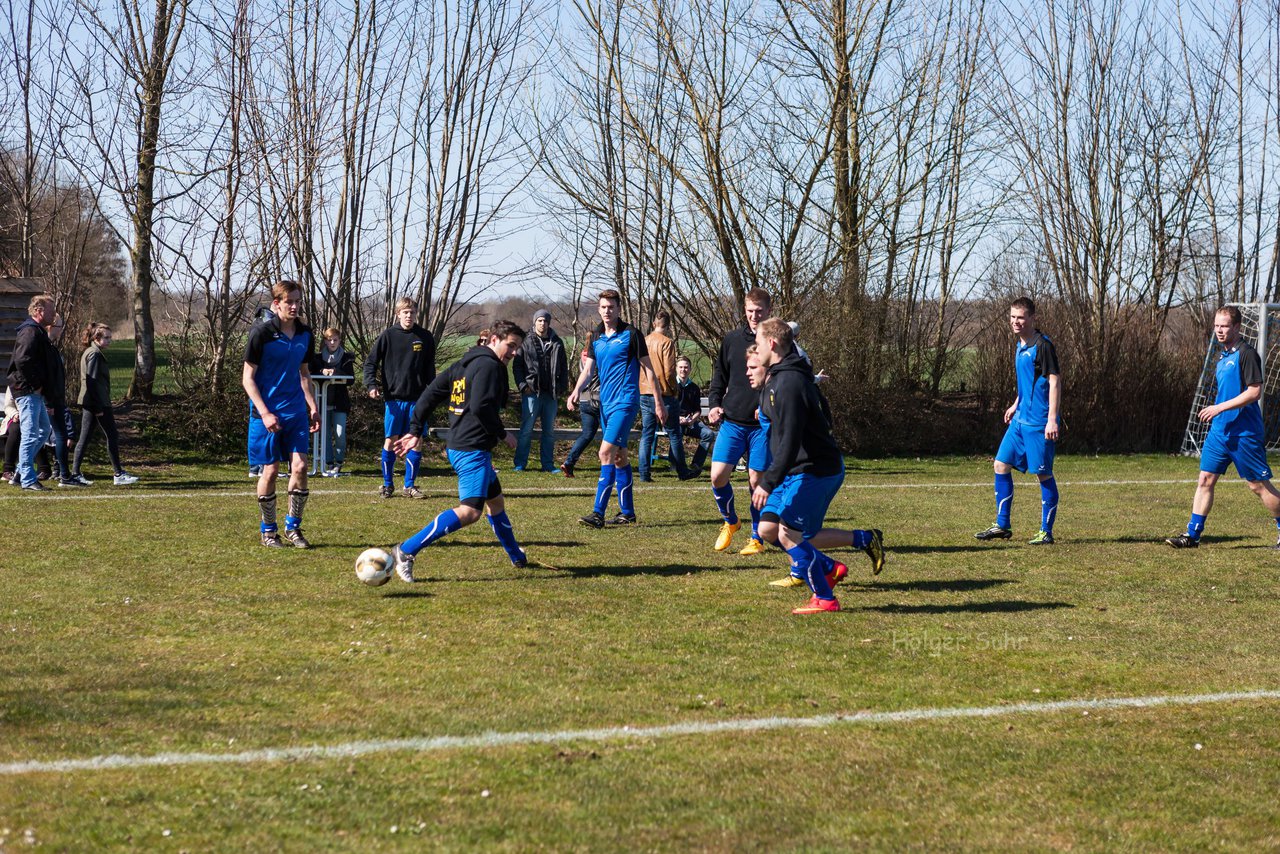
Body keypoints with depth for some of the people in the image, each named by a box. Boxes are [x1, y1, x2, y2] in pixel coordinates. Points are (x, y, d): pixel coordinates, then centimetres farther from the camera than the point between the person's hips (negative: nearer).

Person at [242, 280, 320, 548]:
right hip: (267, 413, -4)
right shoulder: (262, 332, -11)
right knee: (270, 469, 0)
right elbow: (248, 378, -9)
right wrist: (265, 413, -16)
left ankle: (293, 527, 10)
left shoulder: (304, 334, 7)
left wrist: (312, 407, 12)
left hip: (296, 412, 4)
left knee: (300, 466, -5)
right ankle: (268, 530, 15)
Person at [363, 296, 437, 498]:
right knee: (391, 440, 1)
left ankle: (409, 486, 9)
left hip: (417, 398, 2)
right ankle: (388, 485, 12)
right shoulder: (388, 336, -1)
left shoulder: (425, 338, 5)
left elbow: (430, 368, 12)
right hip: (394, 397, -2)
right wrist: (371, 385, -11)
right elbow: (371, 362, 2)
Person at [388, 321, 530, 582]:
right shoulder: (489, 365, -11)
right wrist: (502, 434, -11)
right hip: (473, 450, -11)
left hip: (456, 446, 11)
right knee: (470, 511, -20)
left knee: (496, 501, 25)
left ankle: (517, 556, 41)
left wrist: (415, 430, 16)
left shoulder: (463, 364, 17)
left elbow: (430, 394, 15)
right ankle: (407, 551, -25)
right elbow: (480, 406, -23)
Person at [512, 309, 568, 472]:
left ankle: (548, 464, 14)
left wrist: (562, 388, 5)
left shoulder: (557, 343, 10)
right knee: (527, 429, -3)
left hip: (551, 393, 3)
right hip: (531, 392, -3)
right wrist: (522, 385, -8)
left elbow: (564, 368, 14)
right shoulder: (527, 342, 2)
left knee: (549, 431, 8)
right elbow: (517, 366, 2)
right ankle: (520, 463, 2)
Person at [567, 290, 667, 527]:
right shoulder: (595, 336, 11)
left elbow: (647, 367, -3)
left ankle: (598, 513, -19)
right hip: (606, 402, 7)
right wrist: (577, 390, -12)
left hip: (625, 402, -7)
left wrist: (658, 401, -3)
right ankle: (627, 512, 20)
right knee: (619, 456, 13)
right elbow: (589, 368, 8)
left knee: (606, 452, -16)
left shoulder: (630, 333, -7)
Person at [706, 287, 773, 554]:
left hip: (762, 425, -2)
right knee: (718, 475, -7)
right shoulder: (732, 340, 7)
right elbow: (719, 377, 17)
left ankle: (758, 538, 14)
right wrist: (714, 405, 1)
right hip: (731, 422, 2)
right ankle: (730, 522, 20)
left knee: (757, 481, -1)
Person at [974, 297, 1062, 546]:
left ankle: (1047, 532, 5)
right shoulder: (1019, 347, 13)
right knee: (1001, 465, 8)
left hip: (1039, 422, -9)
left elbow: (1054, 381, -16)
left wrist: (1052, 418, -21)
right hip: (1020, 420, 9)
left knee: (1043, 473, -3)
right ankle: (1002, 526, 16)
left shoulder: (1043, 345, -13)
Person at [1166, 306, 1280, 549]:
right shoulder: (1223, 355, 14)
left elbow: (1254, 392, -20)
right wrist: (1216, 411, 15)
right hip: (1220, 429, 8)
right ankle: (1192, 534, 5)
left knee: (1258, 485, 0)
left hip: (1244, 433, -8)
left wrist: (1220, 408, -20)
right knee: (1205, 480, 3)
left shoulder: (1246, 353, -14)